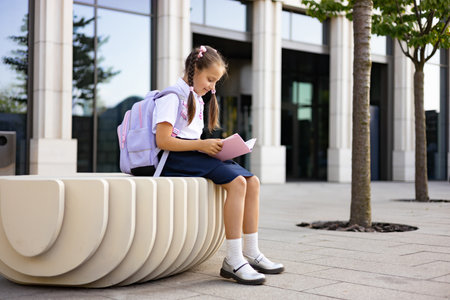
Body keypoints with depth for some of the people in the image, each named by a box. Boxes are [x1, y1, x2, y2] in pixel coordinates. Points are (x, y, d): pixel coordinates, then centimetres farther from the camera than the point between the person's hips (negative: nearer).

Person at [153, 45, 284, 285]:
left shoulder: (197, 99, 23)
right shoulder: (172, 97, -7)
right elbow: (162, 141, -17)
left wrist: (212, 146, 2)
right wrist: (201, 145, -17)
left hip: (193, 155, 9)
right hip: (175, 159, -9)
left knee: (252, 181, -7)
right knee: (237, 182, -27)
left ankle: (251, 253, -5)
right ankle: (233, 261, -27)